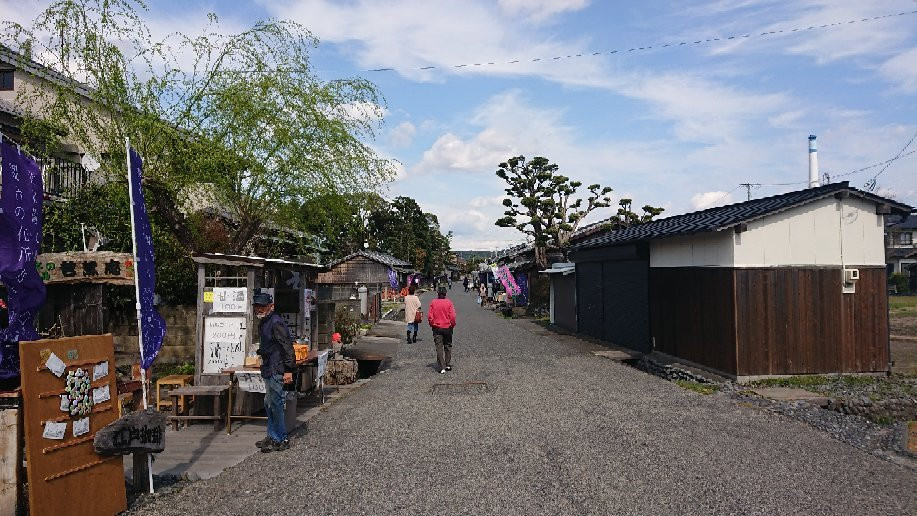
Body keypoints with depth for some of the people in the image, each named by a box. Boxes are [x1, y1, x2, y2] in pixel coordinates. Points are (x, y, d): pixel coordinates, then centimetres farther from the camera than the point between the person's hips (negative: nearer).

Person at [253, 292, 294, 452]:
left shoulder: (276, 323, -16)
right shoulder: (262, 323, 15)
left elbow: (287, 346, -20)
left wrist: (288, 370, -23)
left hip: (277, 371, -10)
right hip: (268, 370, 10)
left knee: (275, 404, -4)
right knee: (268, 404, 15)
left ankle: (281, 440, 5)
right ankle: (272, 436, 26)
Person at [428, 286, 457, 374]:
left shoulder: (433, 302, -4)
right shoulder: (449, 302, -6)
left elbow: (430, 317, -6)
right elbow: (453, 316, -10)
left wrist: (432, 325, 9)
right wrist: (452, 325, 6)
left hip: (437, 328, 0)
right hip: (447, 328, 1)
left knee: (439, 348, 1)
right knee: (448, 346, 16)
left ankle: (442, 368, -3)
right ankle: (448, 365, 21)